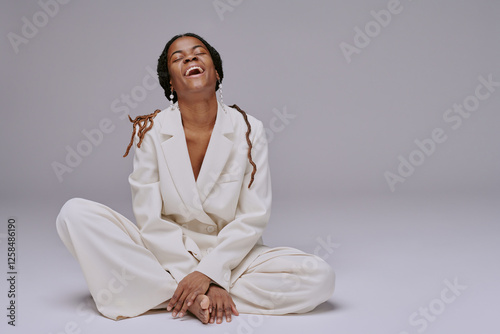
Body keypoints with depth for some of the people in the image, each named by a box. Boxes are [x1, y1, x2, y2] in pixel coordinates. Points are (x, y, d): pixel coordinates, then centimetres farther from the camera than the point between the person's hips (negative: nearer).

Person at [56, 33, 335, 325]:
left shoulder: (248, 129, -5)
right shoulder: (151, 131, -5)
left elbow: (254, 217, -7)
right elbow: (150, 221, -9)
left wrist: (208, 272, -19)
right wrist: (199, 281, -19)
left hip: (231, 255, 1)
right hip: (167, 255, 0)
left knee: (319, 276, -24)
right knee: (76, 213, -20)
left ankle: (161, 294, -22)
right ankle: (186, 295, -25)